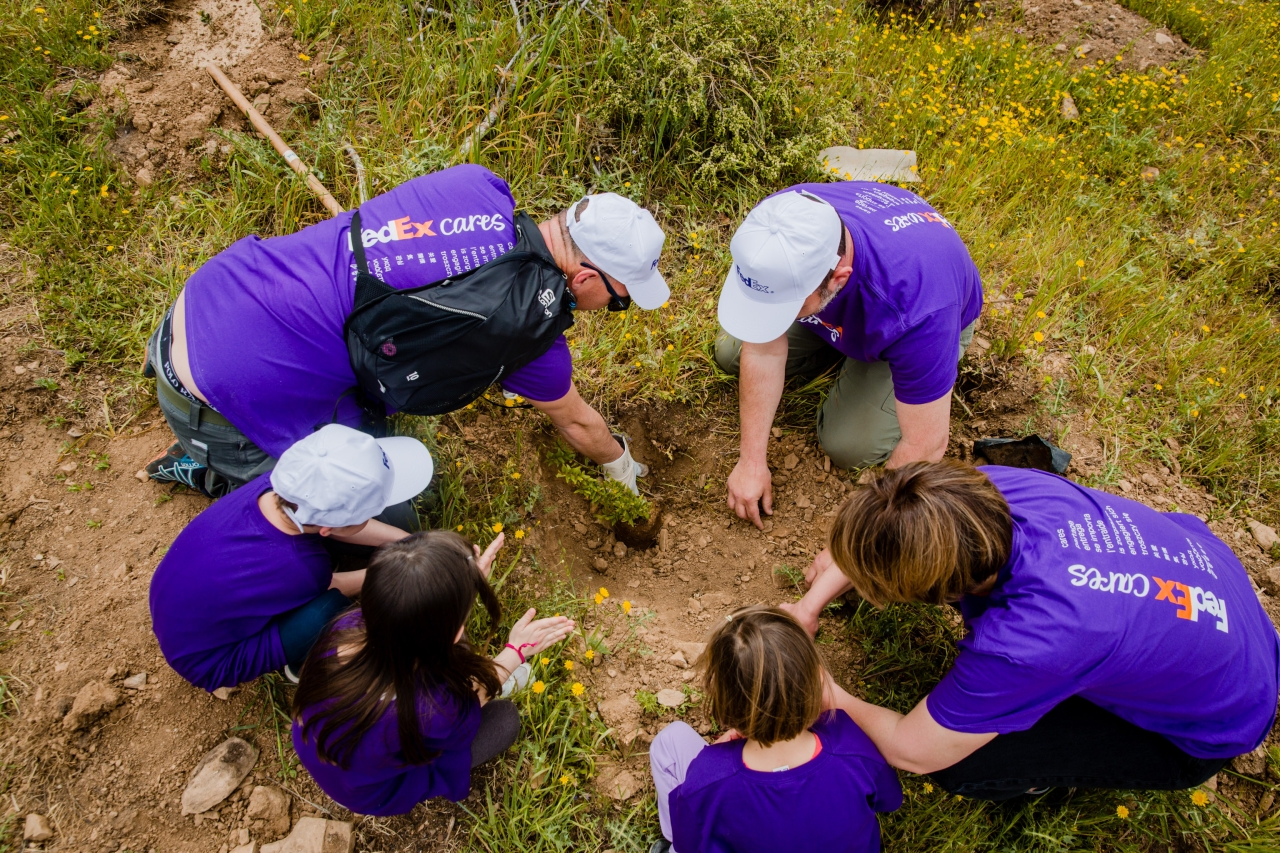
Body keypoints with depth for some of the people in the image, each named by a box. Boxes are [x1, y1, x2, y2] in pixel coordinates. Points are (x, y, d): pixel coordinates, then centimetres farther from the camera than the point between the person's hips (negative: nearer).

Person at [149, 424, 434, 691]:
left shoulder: (274, 484, -24)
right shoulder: (297, 569, -39)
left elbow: (338, 519, -2)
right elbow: (330, 588, -12)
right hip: (206, 661, -6)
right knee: (333, 607, -26)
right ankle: (305, 666, 5)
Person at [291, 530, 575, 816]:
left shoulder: (349, 625, -31)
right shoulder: (431, 712, -43)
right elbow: (467, 701, -16)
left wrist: (466, 582, -8)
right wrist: (516, 650, -8)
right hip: (370, 796, -4)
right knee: (506, 718, 3)